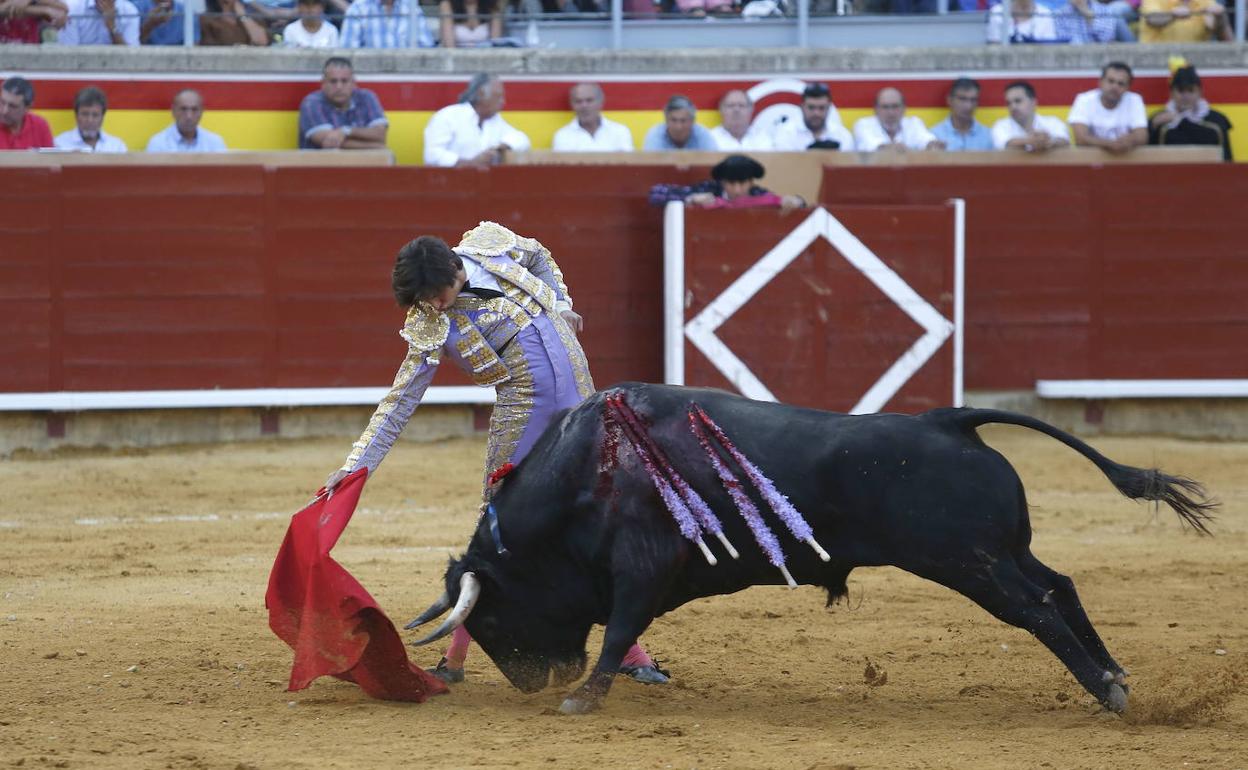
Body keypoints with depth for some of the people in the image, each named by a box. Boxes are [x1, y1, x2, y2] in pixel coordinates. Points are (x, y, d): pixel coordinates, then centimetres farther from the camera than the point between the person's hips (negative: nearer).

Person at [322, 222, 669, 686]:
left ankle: (628, 649, 11)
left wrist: (561, 308, 10)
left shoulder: (489, 246, -3)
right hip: (523, 409, -3)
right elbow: (399, 403, -8)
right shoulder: (431, 330, -11)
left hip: (578, 393, 3)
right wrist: (355, 465, -14)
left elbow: (541, 259, 20)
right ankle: (455, 659, 1)